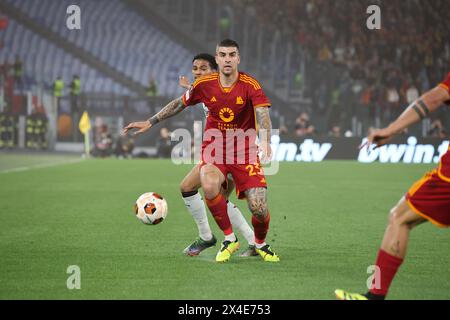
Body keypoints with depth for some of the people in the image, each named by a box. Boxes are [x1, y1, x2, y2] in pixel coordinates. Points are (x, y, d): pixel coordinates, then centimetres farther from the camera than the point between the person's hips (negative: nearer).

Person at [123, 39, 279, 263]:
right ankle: (229, 239, -11)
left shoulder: (250, 85, -12)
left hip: (244, 151, -1)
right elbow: (179, 104, 14)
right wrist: (150, 122, 15)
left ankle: (260, 244, 22)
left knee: (259, 208, -14)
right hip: (214, 148, 1)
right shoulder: (204, 84, -3)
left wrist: (265, 142, -45)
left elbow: (262, 114, -26)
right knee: (209, 185, -33)